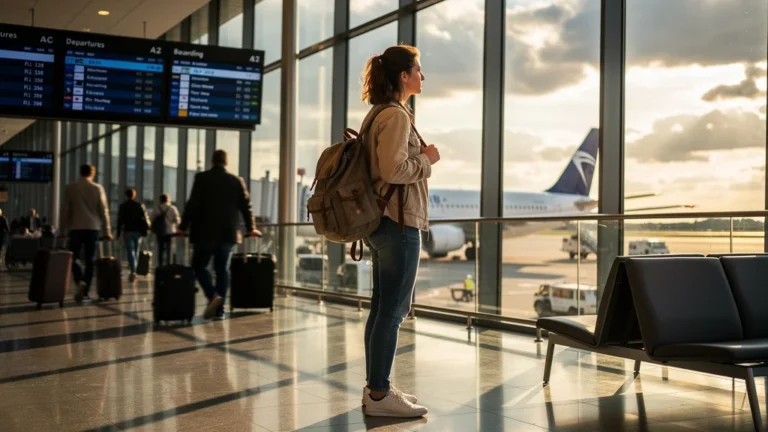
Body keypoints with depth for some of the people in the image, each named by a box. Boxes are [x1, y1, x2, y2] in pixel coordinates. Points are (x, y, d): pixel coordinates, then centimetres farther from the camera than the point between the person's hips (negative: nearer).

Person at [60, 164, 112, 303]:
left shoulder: (70, 187, 3)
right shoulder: (97, 188, 3)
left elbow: (65, 210, 2)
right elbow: (104, 211, 2)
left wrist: (62, 230, 9)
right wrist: (107, 231, 6)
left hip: (76, 228, 0)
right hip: (93, 228, 0)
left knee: (73, 258, 7)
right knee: (90, 261, 6)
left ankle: (80, 281, -20)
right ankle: (85, 292, 4)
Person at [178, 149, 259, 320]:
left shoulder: (202, 178, -4)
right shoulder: (237, 181, 5)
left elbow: (192, 204, -7)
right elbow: (246, 206, 8)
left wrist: (183, 227, -1)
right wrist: (251, 229, 19)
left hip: (206, 232, -3)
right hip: (228, 233, 3)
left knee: (199, 265, 8)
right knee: (222, 269, 7)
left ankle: (213, 295, -14)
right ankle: (219, 309, 5)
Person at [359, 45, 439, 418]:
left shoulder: (380, 113, 17)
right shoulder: (396, 115, -13)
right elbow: (394, 170, -23)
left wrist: (419, 158, 16)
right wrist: (427, 159, -9)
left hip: (382, 220, 10)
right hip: (398, 222, -10)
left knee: (382, 307, 12)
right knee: (393, 310, -5)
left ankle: (375, 388, 18)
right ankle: (379, 394, 1)